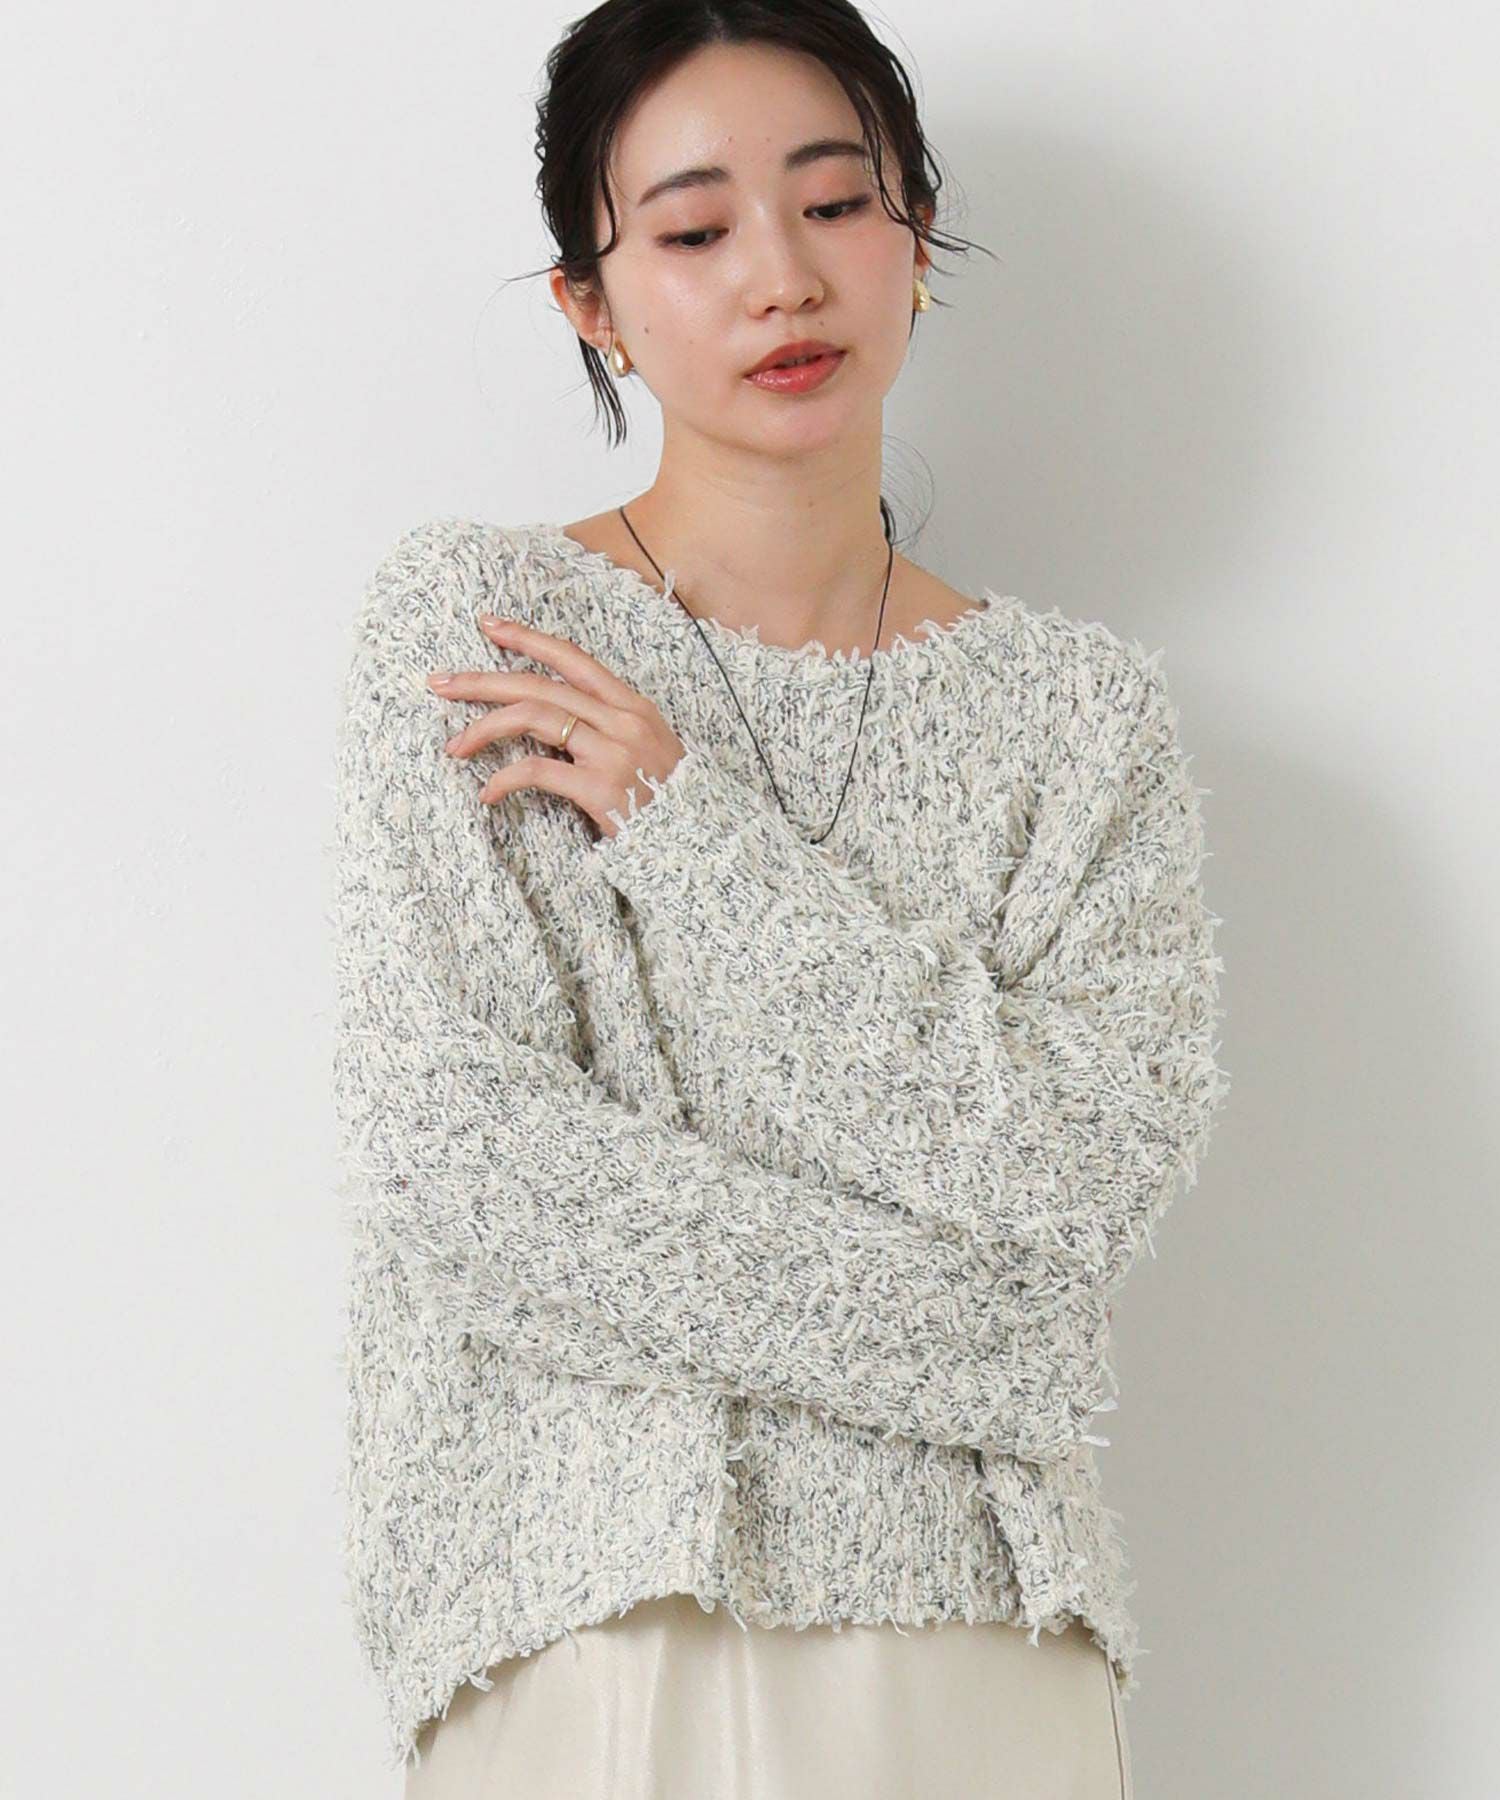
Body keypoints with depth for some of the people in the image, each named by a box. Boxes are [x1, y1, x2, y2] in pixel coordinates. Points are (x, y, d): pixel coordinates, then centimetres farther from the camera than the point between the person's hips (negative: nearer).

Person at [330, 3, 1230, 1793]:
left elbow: (1097, 1173, -10)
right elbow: (460, 1173, -11)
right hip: (597, 1628, -2)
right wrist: (965, 1324, -12)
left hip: (977, 1641, 2)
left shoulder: (1086, 712, 4)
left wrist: (688, 830, -13)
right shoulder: (471, 620, -3)